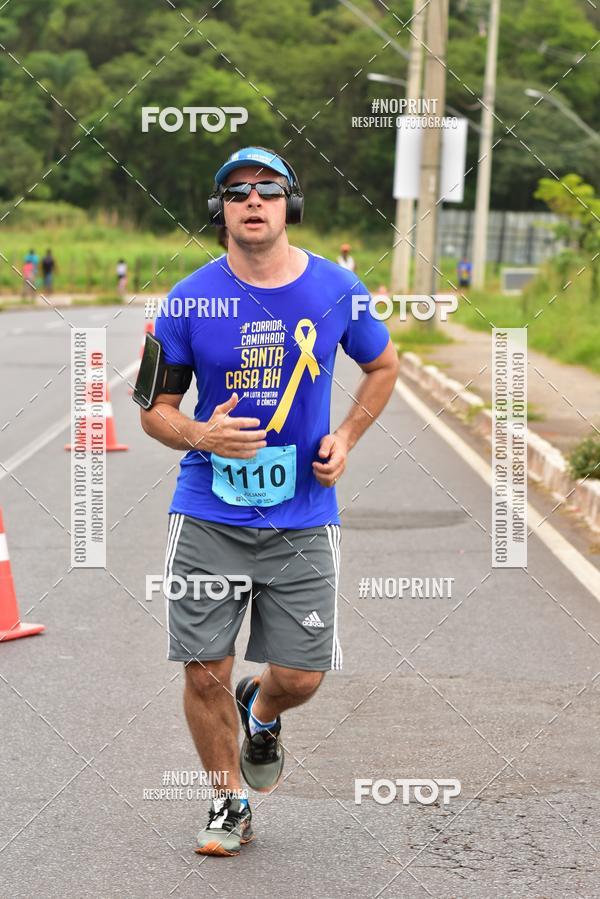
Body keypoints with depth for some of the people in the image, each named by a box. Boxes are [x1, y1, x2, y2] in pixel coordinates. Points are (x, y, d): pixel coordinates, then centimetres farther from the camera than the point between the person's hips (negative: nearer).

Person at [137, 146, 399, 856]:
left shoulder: (336, 290, -1)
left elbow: (383, 366, 17)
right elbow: (154, 405, 4)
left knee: (299, 676, 0)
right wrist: (199, 436, -17)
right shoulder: (190, 299, -5)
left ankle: (261, 715, 38)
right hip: (209, 516, -1)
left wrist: (345, 438, 3)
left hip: (303, 516, 1)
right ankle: (229, 802, 23)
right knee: (206, 672, 0)